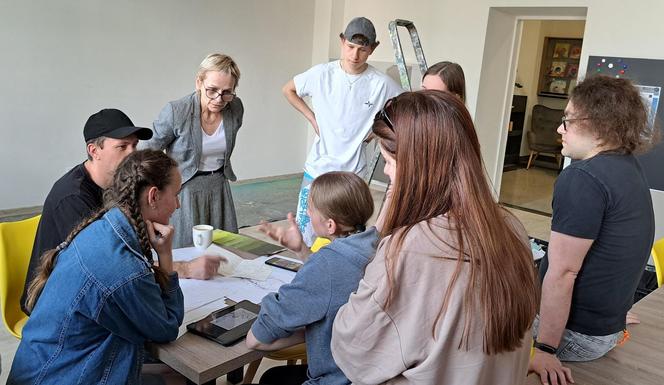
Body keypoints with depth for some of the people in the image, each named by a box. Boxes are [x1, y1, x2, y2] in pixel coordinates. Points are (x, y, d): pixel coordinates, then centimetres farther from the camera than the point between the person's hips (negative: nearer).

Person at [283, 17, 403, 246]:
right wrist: (312, 118, 3)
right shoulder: (321, 74, -5)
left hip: (353, 174, -1)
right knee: (305, 232, 10)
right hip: (317, 169, 2)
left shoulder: (381, 84, -10)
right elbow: (288, 91, 12)